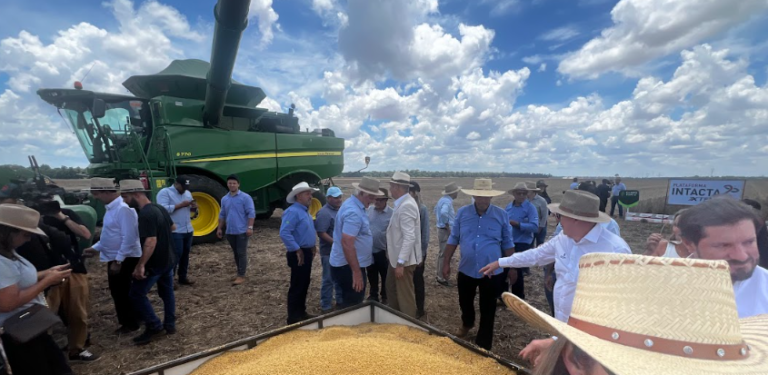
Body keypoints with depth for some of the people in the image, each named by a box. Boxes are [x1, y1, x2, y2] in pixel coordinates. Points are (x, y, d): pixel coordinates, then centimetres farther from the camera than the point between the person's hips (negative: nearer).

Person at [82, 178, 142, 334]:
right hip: (115, 258, 10)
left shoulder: (123, 209, -24)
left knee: (123, 292, 4)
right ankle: (127, 321, 37)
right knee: (118, 291, 21)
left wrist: (118, 261, -24)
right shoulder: (112, 208, 8)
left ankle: (130, 324, 22)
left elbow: (129, 238, -27)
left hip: (124, 259, -10)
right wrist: (96, 248, 15)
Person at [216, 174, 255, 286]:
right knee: (236, 253, 14)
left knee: (242, 253, -3)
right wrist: (220, 228, 15)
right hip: (230, 232, 6)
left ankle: (241, 276, 2)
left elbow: (251, 213, -12)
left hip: (242, 231, -6)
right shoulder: (224, 199, 10)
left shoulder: (245, 197, -9)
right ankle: (239, 273, 25)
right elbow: (222, 215, 18)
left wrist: (250, 227, -18)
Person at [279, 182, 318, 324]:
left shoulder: (305, 211, 13)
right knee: (297, 286, 1)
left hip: (307, 253, 10)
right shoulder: (293, 211, -19)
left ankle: (301, 313, 31)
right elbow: (284, 234, -28)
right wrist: (297, 250, -23)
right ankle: (294, 318, 13)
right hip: (299, 254, -10)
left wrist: (312, 246, 17)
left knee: (304, 285, 18)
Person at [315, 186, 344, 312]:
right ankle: (326, 306, 15)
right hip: (329, 252, -8)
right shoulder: (324, 213, -17)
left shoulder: (340, 210, 10)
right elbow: (321, 233, -23)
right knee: (329, 280, 2)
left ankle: (340, 301, 34)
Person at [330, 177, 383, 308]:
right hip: (348, 266, -10)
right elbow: (347, 243, -30)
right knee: (353, 305, 4)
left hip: (347, 264, 10)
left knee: (349, 303, 22)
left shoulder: (353, 205, 9)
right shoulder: (353, 212, -25)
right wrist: (356, 272, -27)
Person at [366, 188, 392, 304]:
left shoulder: (391, 214, -14)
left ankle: (385, 297, 33)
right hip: (369, 251, 4)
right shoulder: (369, 210, -2)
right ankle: (373, 295, 38)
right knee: (372, 276, 20)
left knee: (385, 277, 14)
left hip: (383, 252, -3)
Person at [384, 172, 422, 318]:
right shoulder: (402, 203, 7)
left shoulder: (406, 206, -24)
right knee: (391, 289, 25)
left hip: (404, 260, -10)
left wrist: (401, 263, -27)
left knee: (405, 296, 6)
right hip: (397, 257, 10)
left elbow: (410, 237, -29)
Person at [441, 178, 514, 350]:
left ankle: (483, 346, 30)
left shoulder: (501, 215, -7)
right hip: (466, 270, 2)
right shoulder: (462, 213, -5)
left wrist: (512, 267, 2)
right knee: (465, 302, 22)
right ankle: (467, 323, 55)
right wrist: (446, 263, 0)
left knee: (487, 310, 11)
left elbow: (507, 243, 1)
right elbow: (453, 239, 1)